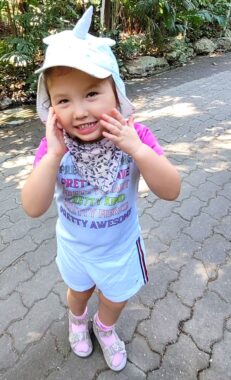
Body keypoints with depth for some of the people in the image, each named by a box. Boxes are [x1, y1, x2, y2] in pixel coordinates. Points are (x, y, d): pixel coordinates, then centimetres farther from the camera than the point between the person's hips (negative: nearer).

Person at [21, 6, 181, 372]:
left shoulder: (134, 137, -26)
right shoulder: (54, 146, -24)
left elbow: (171, 191, -28)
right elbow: (33, 208, -29)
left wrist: (136, 149, -42)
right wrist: (53, 156, -42)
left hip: (120, 246, 0)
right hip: (74, 246, 1)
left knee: (116, 298, 28)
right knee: (79, 289, 32)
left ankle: (105, 327, 65)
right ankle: (78, 320, 69)